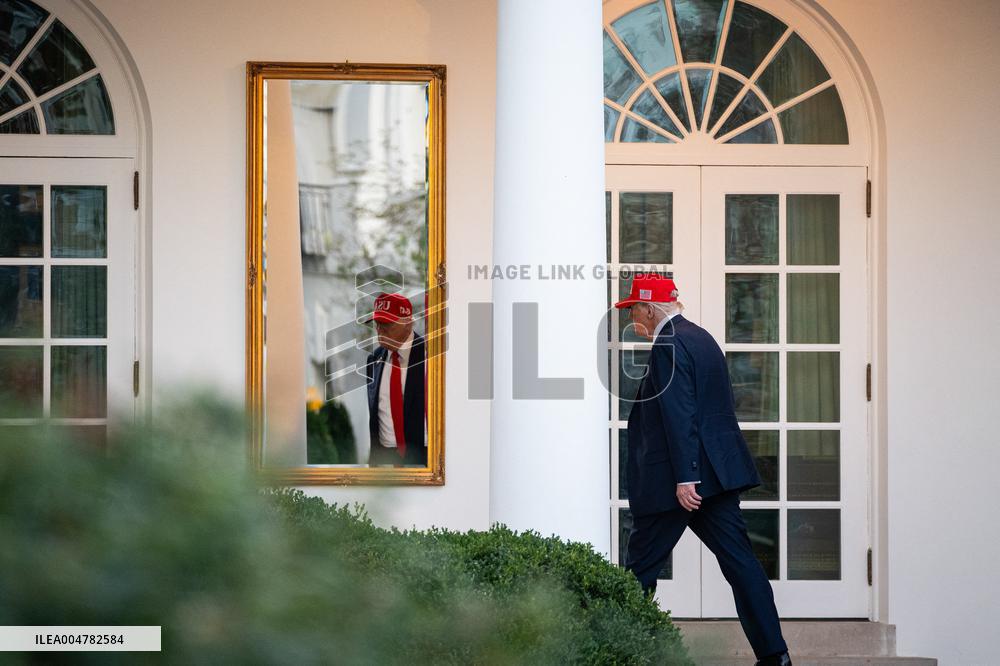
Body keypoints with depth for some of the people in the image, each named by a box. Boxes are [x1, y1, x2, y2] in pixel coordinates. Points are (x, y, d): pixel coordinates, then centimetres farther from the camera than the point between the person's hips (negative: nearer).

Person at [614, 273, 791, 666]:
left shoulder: (669, 346, -14)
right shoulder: (699, 337, 16)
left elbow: (679, 417, -21)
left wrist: (685, 478, -23)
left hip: (673, 482, -9)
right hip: (718, 471, 9)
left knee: (641, 568, 1)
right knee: (738, 559, 5)